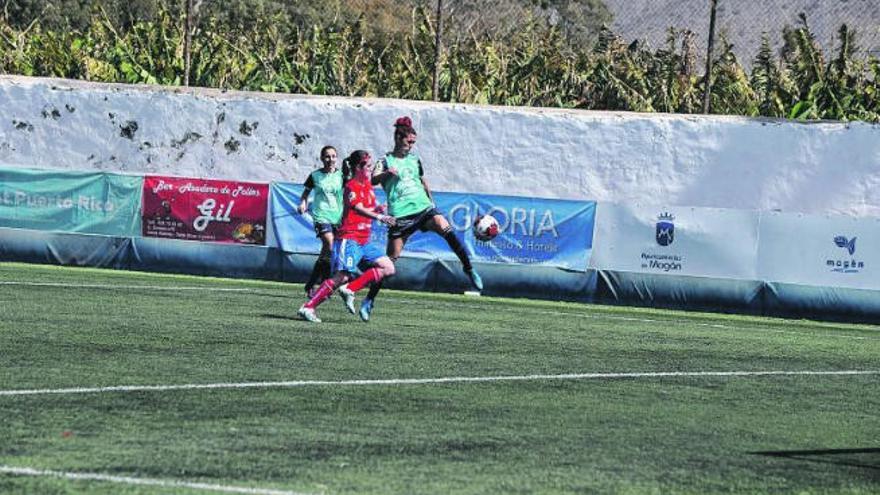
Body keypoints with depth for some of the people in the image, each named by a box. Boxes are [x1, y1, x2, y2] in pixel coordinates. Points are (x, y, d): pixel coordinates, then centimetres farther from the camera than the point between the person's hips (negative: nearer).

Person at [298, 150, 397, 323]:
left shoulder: (368, 186, 16)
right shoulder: (351, 187, -11)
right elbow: (358, 208, -28)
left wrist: (378, 209, 3)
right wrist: (379, 217, -42)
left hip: (364, 241, 9)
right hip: (349, 239, -9)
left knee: (388, 268, 2)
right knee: (341, 276, -17)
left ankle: (350, 290, 0)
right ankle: (308, 308, -13)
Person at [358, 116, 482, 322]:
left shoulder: (414, 159, 16)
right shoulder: (386, 161, 2)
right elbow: (373, 179, -15)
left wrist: (432, 202, 30)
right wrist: (388, 173, -34)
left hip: (423, 207, 3)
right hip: (400, 214, -3)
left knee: (444, 227, -28)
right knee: (391, 258, -3)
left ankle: (468, 269, -22)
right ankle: (369, 300, 10)